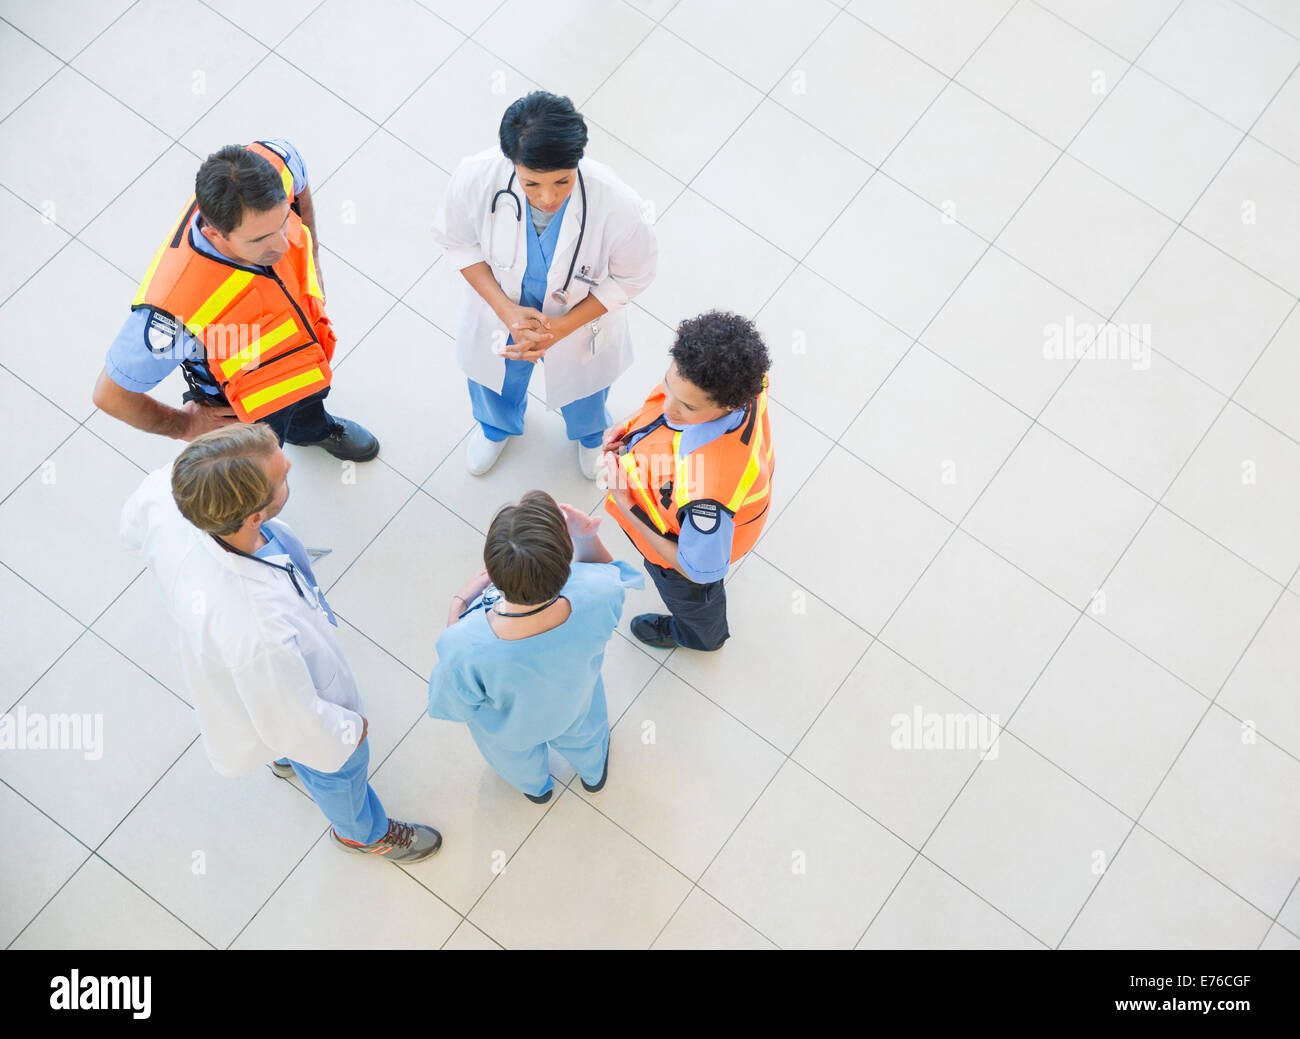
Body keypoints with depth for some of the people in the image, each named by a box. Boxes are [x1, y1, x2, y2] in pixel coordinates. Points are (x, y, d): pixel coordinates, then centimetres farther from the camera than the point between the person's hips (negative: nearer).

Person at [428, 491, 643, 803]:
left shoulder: (464, 649, -48)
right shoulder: (599, 597, -44)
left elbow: (454, 706, -21)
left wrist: (458, 605, -20)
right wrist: (587, 539, -30)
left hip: (508, 728, -1)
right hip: (573, 704, 1)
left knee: (518, 758, 39)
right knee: (582, 734, 41)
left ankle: (536, 787, 74)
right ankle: (594, 773, 74)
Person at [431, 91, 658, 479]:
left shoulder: (615, 205, -41)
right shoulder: (475, 178, -37)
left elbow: (632, 276, -20)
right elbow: (456, 241, -16)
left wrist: (560, 328, -26)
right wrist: (506, 310, -27)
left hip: (579, 320, -1)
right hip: (501, 312, 1)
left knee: (582, 389, 34)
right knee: (496, 377, 35)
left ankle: (590, 433, 73)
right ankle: (496, 426, 74)